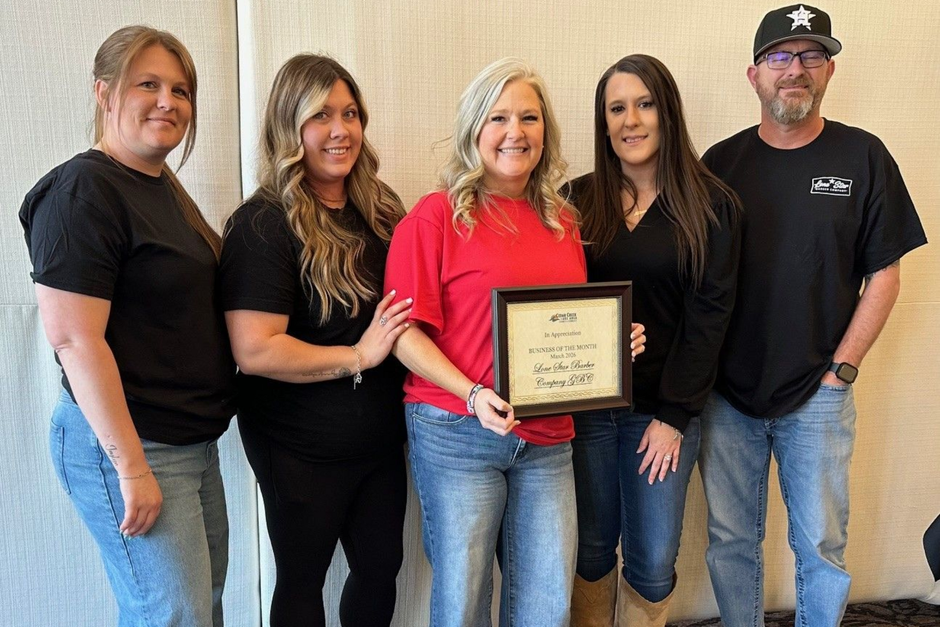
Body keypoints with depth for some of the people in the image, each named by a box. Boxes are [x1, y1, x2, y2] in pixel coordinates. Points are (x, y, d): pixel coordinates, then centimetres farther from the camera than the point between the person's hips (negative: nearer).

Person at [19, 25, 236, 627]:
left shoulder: (164, 187, 12)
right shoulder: (81, 192, -16)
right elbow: (74, 339, -21)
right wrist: (132, 468, -21)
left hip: (194, 440, 9)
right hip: (126, 445, -9)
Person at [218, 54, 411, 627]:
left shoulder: (380, 208, 4)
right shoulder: (265, 224, -16)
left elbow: (404, 307, 19)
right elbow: (254, 350, -24)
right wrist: (359, 356, -19)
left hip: (381, 435, 6)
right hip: (301, 448, -6)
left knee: (382, 568, 19)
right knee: (302, 580, 14)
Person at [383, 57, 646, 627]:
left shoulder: (562, 222, 10)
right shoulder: (437, 215, -6)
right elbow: (406, 333, -10)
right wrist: (473, 394, -20)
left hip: (548, 438, 5)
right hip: (458, 431, -4)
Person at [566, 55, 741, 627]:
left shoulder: (711, 206, -3)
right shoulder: (579, 200, 2)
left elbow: (709, 314, -5)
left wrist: (674, 415, -9)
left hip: (665, 409, -1)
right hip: (586, 404, 2)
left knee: (654, 563, 7)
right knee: (591, 549, 13)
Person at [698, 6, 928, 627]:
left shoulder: (863, 157, 0)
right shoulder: (722, 162, 2)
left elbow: (885, 274, 1)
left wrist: (841, 368, -6)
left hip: (818, 395, -1)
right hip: (728, 394, 1)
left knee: (822, 546, 9)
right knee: (730, 541, 11)